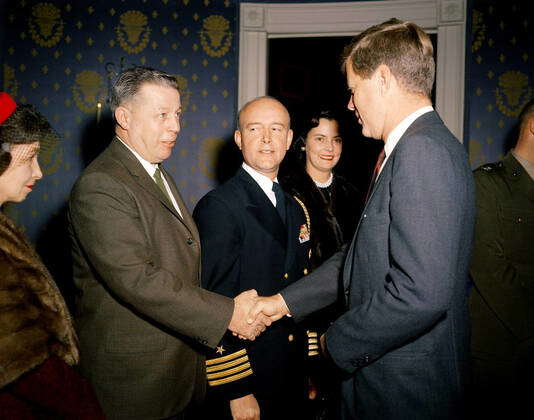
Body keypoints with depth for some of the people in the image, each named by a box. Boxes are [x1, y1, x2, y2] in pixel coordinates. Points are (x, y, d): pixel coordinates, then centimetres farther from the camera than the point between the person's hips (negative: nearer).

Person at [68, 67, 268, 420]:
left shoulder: (159, 176, 12)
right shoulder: (100, 186, -20)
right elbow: (138, 279, -27)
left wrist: (230, 309, 4)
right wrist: (227, 314, -24)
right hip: (134, 374, -8)